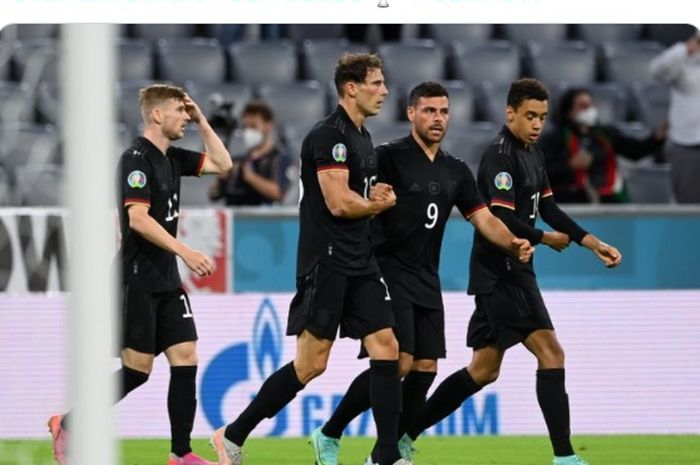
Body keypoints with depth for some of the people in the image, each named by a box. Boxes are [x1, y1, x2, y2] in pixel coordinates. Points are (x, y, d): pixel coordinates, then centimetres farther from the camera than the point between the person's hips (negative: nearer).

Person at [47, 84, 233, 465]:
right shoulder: (137, 159, -14)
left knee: (185, 357, 0)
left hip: (166, 281, 8)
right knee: (138, 368, -6)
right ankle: (68, 425, 8)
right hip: (137, 281, -8)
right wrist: (185, 252, -26)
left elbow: (222, 164, 21)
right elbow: (137, 218, -22)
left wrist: (202, 122, 9)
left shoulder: (171, 158, 12)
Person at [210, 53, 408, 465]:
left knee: (387, 349, -1)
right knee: (311, 364, -7)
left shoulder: (363, 138, 17)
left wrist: (377, 199, 2)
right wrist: (383, 202, -2)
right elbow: (339, 203, -21)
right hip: (326, 264, -9)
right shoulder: (330, 135, -13)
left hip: (361, 264, 9)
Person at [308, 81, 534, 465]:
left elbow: (483, 218, 9)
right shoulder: (390, 157, -7)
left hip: (427, 281, 7)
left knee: (426, 368, 2)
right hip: (390, 272, -7)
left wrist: (513, 244, -9)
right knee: (398, 362, -16)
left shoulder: (456, 171, 13)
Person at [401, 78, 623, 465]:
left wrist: (591, 241, 9)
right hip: (500, 271, -10)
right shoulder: (500, 156, -15)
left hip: (512, 272, 10)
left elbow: (547, 207, 19)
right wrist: (546, 239, -7)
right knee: (550, 353, -13)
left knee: (484, 369, 12)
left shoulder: (533, 154, 15)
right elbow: (503, 220, -22)